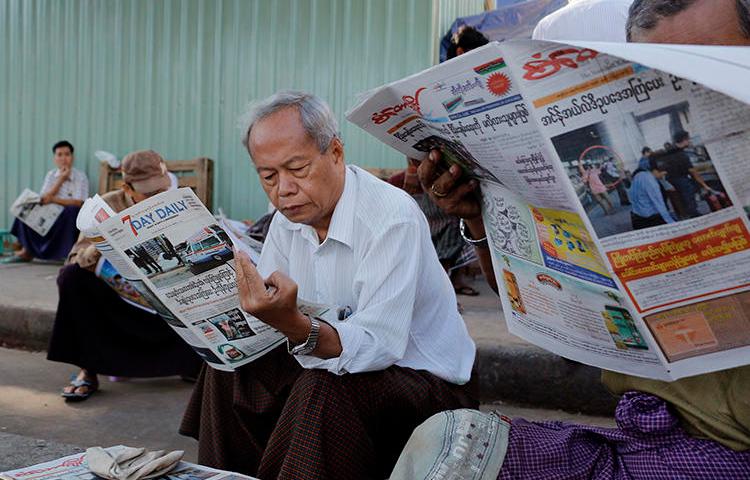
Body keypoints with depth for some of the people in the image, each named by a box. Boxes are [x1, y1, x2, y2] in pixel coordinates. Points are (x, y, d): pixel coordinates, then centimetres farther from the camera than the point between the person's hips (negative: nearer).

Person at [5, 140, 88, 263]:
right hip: (51, 215, 5)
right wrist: (61, 180, -10)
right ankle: (27, 251, -11)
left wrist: (54, 200, -28)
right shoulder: (51, 175, 9)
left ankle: (71, 253, -28)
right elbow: (43, 199, -3)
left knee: (72, 210, -37)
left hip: (70, 217, -5)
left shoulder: (80, 176, -4)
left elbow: (78, 202, -16)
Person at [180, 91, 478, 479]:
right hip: (333, 364, 8)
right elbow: (258, 313, 2)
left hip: (428, 381, -8)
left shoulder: (392, 218, -26)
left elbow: (378, 345, -33)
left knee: (321, 388, -33)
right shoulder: (288, 219, 1)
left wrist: (291, 324, -48)